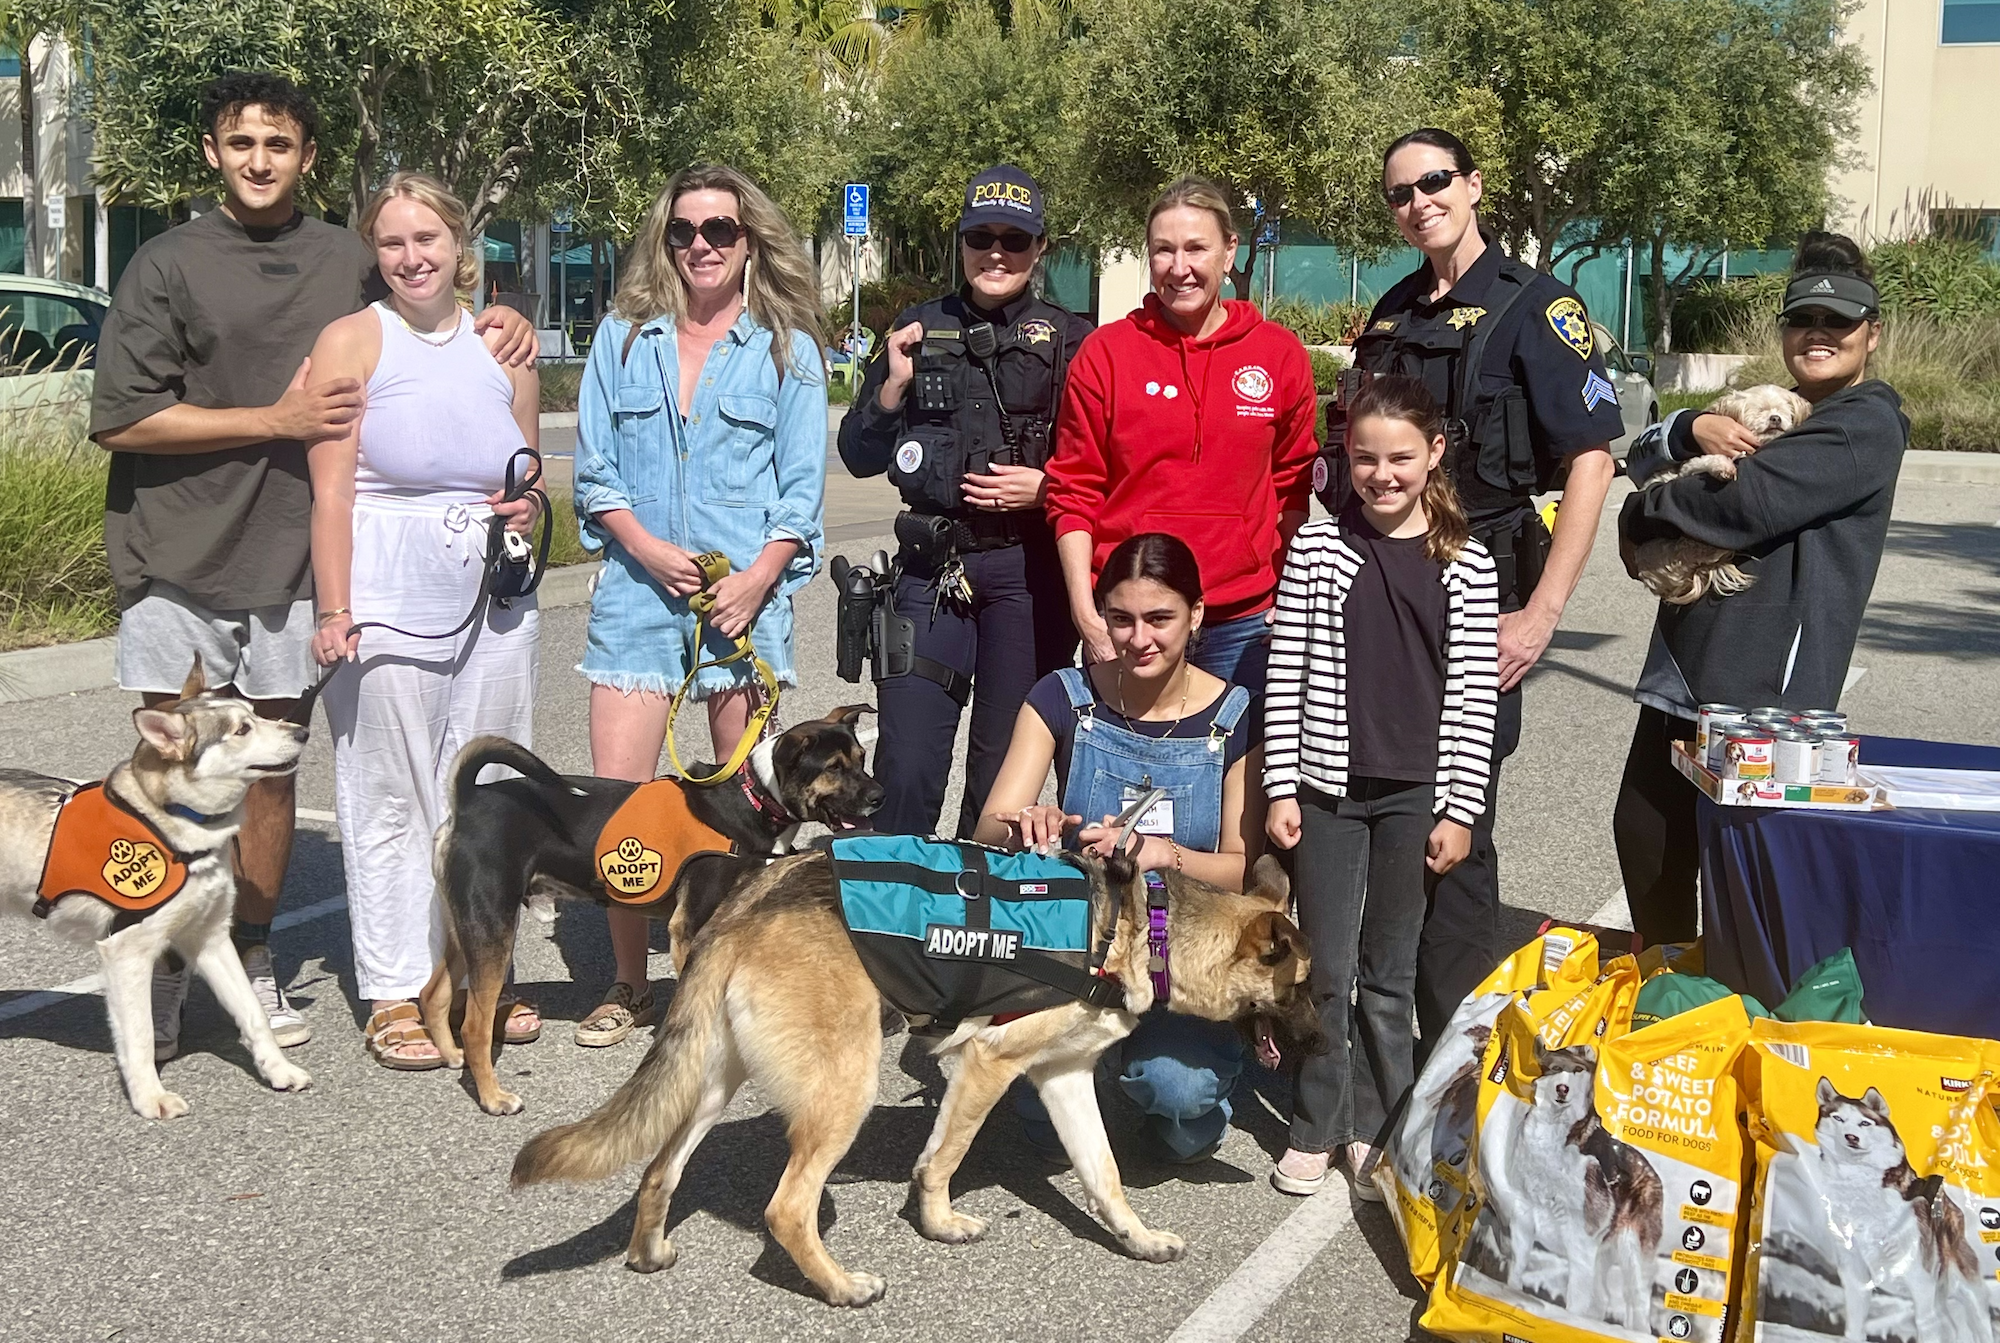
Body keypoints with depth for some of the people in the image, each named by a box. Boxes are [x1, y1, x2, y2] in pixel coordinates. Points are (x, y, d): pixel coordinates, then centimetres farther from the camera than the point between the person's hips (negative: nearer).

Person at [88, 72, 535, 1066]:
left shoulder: (349, 263, 7)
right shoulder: (168, 264, -4)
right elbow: (120, 419, -9)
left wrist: (497, 322, 3)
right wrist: (275, 419, -13)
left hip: (286, 553, 3)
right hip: (174, 552, -3)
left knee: (269, 760, 10)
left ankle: (251, 963, 24)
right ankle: (159, 977, 13)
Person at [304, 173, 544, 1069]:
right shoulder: (353, 342, 0)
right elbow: (330, 490, -5)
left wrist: (531, 509, 1)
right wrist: (334, 613, -11)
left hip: (493, 601, 4)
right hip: (387, 600, -4)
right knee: (391, 800, 0)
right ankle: (396, 994, 8)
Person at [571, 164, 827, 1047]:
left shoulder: (787, 348, 7)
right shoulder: (623, 339, 11)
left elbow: (802, 487, 2)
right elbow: (593, 469, 8)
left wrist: (756, 578, -11)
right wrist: (648, 548, -8)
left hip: (747, 593, -1)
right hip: (638, 588, 1)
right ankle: (630, 984, 12)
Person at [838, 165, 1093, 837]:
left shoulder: (1069, 341, 3)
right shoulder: (920, 328, 9)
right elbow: (859, 456, 10)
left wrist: (1046, 486, -11)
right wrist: (893, 386, -6)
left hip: (1028, 571, -1)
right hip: (933, 565, 1)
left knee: (1007, 765, 8)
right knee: (906, 764, -3)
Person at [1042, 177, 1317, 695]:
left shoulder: (1281, 354, 5)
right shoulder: (1104, 353, 1)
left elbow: (1293, 485, 13)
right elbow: (1073, 492, 3)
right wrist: (1086, 615, -5)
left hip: (1244, 622, 1)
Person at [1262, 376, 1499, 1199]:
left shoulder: (1467, 566, -1)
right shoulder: (1316, 550, -1)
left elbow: (1473, 696, -1)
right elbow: (1286, 675, 0)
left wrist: (1458, 810, -3)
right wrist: (1280, 789, -3)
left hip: (1414, 794, 0)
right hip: (1327, 788, 0)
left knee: (1389, 972, 10)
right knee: (1324, 969, 6)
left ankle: (1375, 1128, 23)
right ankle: (1315, 1128, 19)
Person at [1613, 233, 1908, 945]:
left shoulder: (1867, 423, -7)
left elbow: (1748, 502, -19)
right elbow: (1643, 457, 16)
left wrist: (1638, 520, -3)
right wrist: (1692, 427, -7)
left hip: (1765, 689, -9)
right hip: (1682, 674, 9)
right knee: (1644, 834, 13)